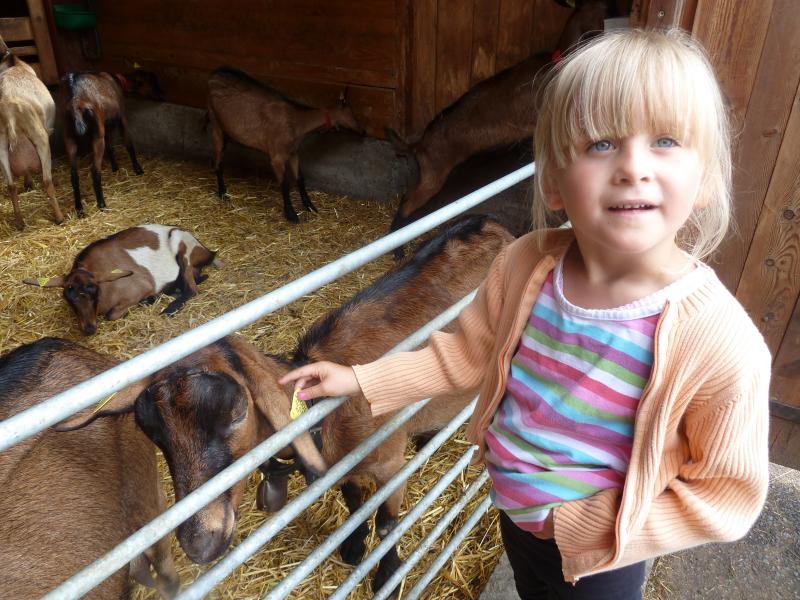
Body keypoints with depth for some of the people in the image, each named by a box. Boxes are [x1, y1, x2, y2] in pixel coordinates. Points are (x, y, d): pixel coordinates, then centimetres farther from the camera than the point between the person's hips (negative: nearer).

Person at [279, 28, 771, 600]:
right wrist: (362, 380, -6)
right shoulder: (525, 263, -21)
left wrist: (588, 524, -21)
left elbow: (729, 494, -19)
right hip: (514, 511, 4)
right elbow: (471, 351, -4)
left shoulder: (723, 343, -32)